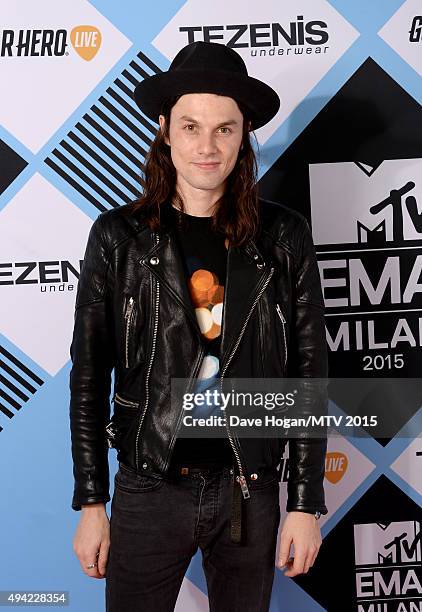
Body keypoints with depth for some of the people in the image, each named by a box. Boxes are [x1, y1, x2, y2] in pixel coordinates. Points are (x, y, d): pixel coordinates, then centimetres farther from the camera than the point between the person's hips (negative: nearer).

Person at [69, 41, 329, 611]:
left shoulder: (283, 236, -5)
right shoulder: (117, 236, -6)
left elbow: (309, 370, -1)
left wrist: (307, 501, -2)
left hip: (252, 491, 1)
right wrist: (90, 502, -1)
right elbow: (88, 375, -2)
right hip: (148, 489, 0)